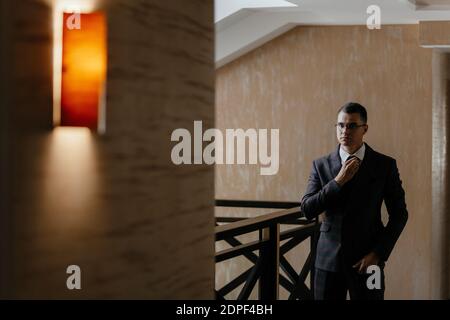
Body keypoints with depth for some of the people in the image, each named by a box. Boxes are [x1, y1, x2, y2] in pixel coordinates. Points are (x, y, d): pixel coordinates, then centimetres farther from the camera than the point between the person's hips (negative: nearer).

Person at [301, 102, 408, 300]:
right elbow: (307, 211, -3)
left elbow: (399, 214, 2)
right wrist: (338, 181, -13)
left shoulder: (385, 165, 0)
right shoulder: (321, 165, 4)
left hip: (367, 261, -1)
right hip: (329, 259, 2)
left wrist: (378, 253, -7)